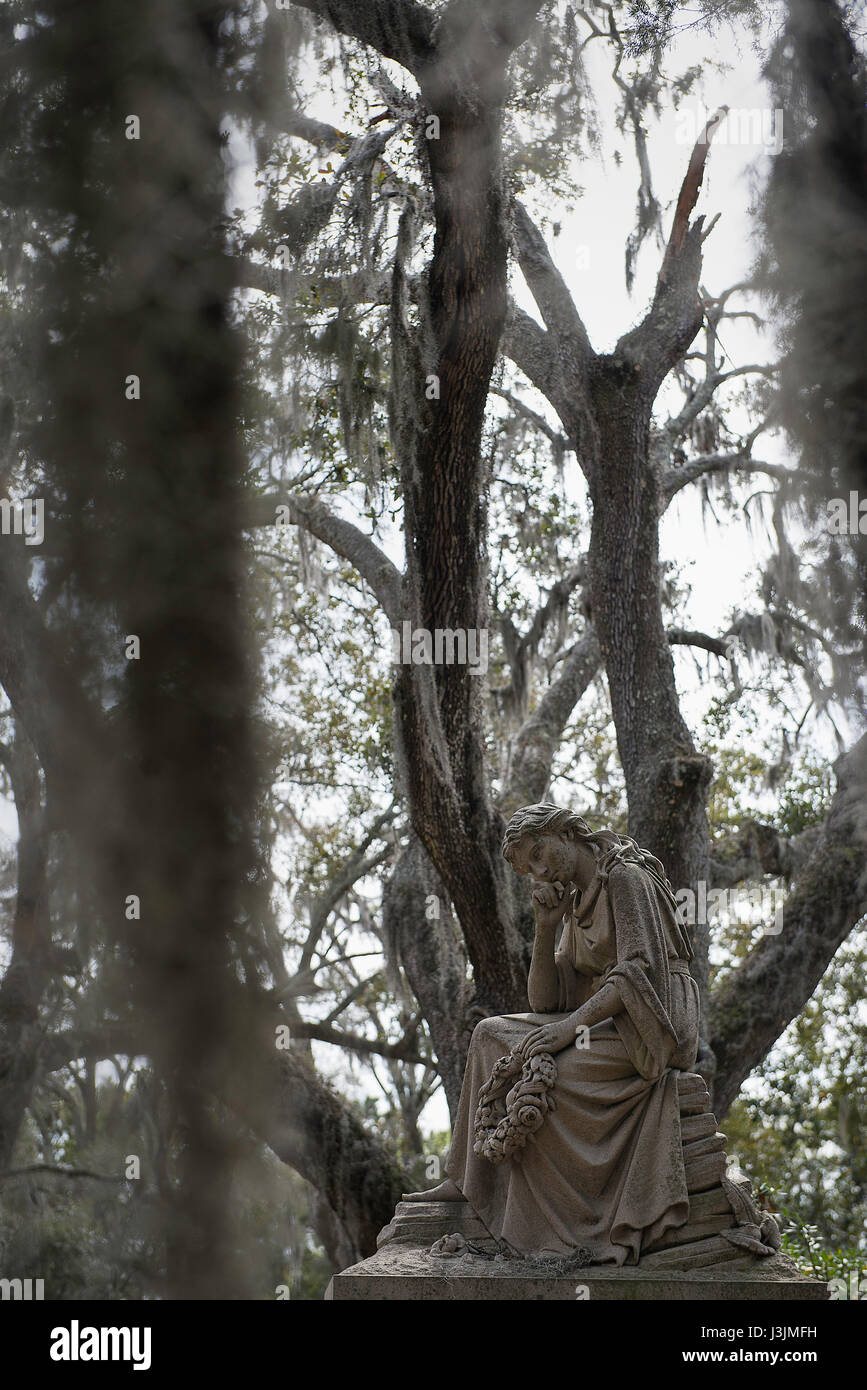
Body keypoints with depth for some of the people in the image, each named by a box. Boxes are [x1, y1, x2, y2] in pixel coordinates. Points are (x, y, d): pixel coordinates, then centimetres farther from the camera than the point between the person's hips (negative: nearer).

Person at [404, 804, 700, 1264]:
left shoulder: (627, 879, -8)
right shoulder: (576, 903, 18)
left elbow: (638, 972, -20)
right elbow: (545, 1001, 12)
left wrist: (572, 1025, -26)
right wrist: (546, 928, 0)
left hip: (647, 1028, -9)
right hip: (602, 1024, 9)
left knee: (538, 1071, -27)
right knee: (492, 1035, -3)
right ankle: (463, 1180, -4)